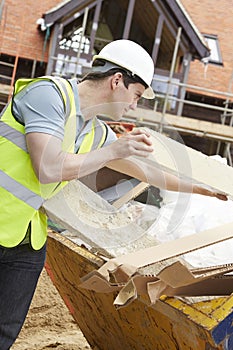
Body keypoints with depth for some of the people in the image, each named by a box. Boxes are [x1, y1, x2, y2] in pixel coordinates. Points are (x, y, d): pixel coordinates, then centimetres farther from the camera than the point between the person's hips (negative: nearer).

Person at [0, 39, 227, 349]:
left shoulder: (98, 133, 9)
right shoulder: (50, 93, -15)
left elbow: (147, 171, 22)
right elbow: (49, 169, -26)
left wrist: (207, 190, 27)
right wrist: (116, 150, -15)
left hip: (28, 241, 7)